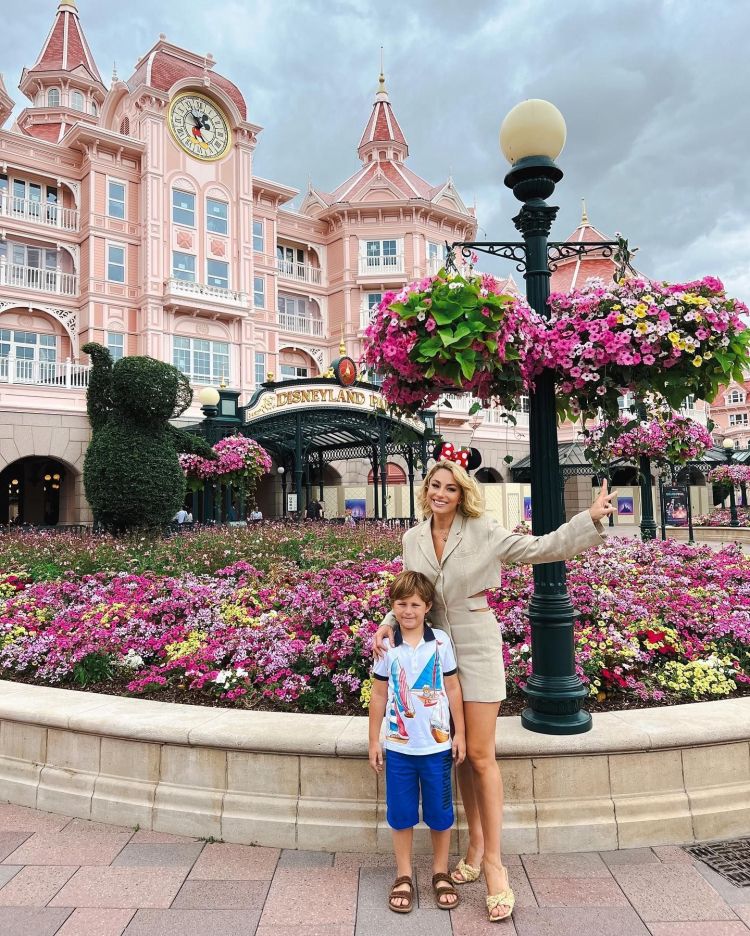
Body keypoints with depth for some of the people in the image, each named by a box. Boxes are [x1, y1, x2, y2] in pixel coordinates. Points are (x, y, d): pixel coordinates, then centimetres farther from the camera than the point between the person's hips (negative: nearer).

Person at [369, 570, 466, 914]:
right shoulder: (386, 646, -5)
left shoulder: (441, 641, -6)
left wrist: (459, 734, 2)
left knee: (439, 812, 13)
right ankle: (403, 876, 29)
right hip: (398, 746, 0)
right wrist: (373, 740, 3)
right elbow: (379, 695, 2)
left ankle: (440, 872, 33)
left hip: (437, 745, 0)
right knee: (401, 813, 12)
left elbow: (452, 689, 1)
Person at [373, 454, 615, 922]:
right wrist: (390, 621, -10)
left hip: (476, 647, -4)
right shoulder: (413, 539, 2)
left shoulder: (482, 530, -10)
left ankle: (493, 860, 10)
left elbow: (540, 549, -10)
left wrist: (591, 518, -19)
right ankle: (476, 843, 30)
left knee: (481, 756, -3)